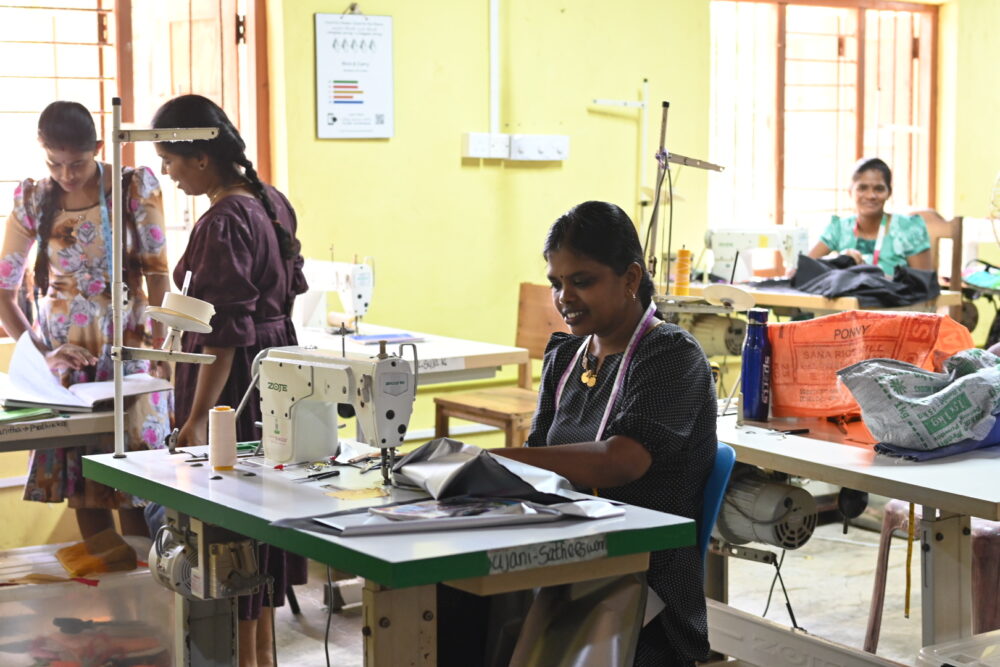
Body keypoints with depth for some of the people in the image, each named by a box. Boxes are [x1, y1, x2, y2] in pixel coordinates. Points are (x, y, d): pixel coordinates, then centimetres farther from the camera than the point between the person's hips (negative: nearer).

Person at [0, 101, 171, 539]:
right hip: (65, 357, 2)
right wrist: (41, 353, -10)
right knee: (80, 481, 5)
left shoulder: (135, 188, -4)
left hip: (129, 350, -2)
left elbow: (157, 273, -5)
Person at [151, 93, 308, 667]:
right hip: (276, 374, 10)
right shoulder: (271, 202, 7)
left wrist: (197, 419, -24)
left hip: (235, 379, -10)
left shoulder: (223, 223, -20)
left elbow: (225, 334, -23)